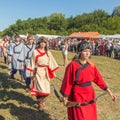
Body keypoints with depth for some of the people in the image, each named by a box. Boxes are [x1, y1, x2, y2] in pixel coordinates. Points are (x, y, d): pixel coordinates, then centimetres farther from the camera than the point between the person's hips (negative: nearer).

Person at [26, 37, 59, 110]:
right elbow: (32, 63, -2)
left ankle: (42, 102, 24)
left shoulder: (48, 52, 7)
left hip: (45, 72, 4)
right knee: (40, 87, -6)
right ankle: (39, 104, 10)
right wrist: (32, 73, -5)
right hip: (38, 72, -4)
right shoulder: (35, 52, -3)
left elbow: (51, 62, 9)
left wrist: (53, 72, 6)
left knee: (46, 87, 6)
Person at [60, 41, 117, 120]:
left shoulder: (91, 65, -1)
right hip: (78, 96, -5)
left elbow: (99, 79, 3)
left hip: (90, 95, 6)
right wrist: (65, 98, -6)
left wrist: (109, 92, 0)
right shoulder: (73, 65, -16)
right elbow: (68, 82, -11)